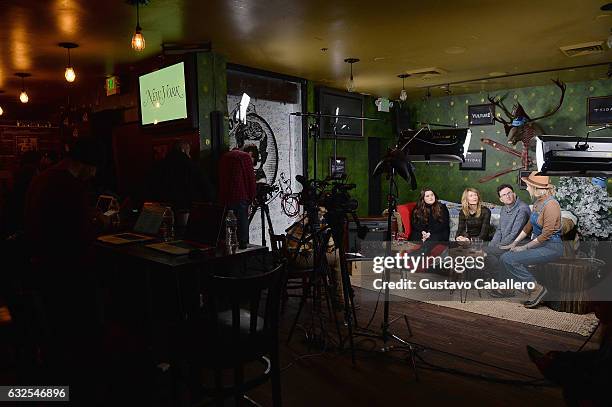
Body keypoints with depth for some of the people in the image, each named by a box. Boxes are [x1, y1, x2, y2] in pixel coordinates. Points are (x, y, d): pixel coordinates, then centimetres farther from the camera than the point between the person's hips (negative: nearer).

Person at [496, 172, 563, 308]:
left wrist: (525, 247, -14)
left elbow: (546, 235, -21)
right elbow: (528, 226, 16)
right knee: (505, 257, 1)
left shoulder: (551, 205, -20)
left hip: (551, 247, -9)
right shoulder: (537, 203, 8)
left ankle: (537, 289, -8)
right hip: (538, 243, 9)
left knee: (510, 260, -20)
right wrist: (514, 243, 12)